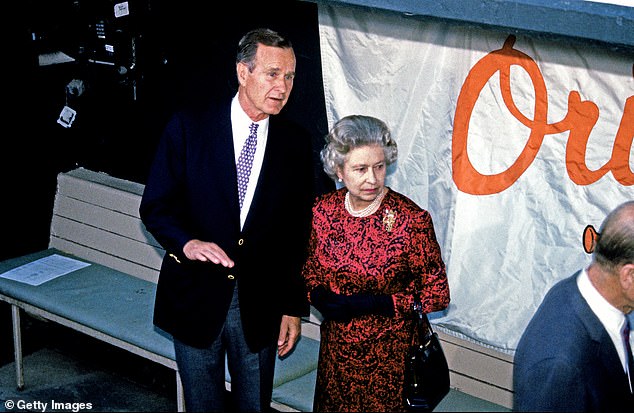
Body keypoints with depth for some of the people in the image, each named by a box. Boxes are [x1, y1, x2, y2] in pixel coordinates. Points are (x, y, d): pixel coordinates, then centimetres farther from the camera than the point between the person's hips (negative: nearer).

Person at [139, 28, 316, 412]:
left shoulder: (296, 142, 0)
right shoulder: (188, 127, -7)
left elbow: (299, 231, 5)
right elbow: (155, 206, -6)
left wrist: (294, 306, 5)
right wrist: (186, 242, -26)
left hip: (260, 306, 2)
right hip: (195, 297, -1)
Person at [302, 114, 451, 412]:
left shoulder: (412, 220, -20)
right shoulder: (323, 209, -6)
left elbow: (437, 294, -13)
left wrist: (370, 304, -21)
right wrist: (318, 295, -12)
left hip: (388, 354, -4)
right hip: (335, 348, 4)